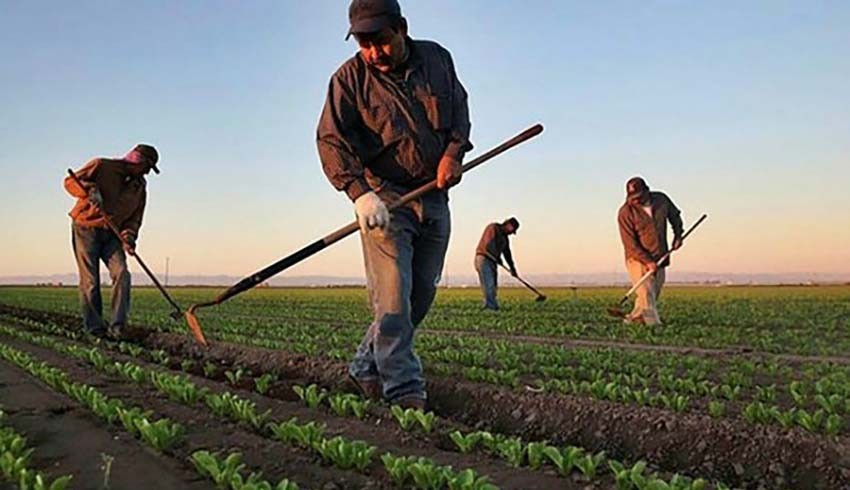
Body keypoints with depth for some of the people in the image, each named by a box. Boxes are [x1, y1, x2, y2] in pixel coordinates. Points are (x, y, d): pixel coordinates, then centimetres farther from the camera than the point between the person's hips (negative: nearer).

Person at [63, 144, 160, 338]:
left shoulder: (139, 187, 9)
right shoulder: (102, 166, -7)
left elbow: (135, 218, 7)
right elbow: (70, 181, -10)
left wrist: (129, 237, -12)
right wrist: (89, 189, -30)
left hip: (112, 235, 5)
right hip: (86, 229, -5)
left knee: (122, 274, -12)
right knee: (90, 281, -4)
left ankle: (116, 327, -9)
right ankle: (93, 329, 6)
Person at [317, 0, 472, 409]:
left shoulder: (437, 59, 5)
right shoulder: (349, 78, -8)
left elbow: (460, 109, 16)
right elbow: (332, 140, -16)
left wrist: (454, 151, -3)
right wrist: (359, 192, -31)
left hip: (434, 198, 5)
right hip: (384, 198, -5)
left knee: (420, 297, 8)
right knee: (393, 300, -12)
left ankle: (365, 369, 23)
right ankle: (405, 395, -6)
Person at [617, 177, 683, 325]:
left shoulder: (661, 199, -3)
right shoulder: (626, 213, -16)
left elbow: (675, 215, 20)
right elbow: (630, 244, -17)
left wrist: (678, 235, 6)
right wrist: (647, 262, -23)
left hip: (659, 260, 5)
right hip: (638, 260, -5)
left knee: (653, 295, 10)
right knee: (646, 296, -13)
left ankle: (632, 320, 23)